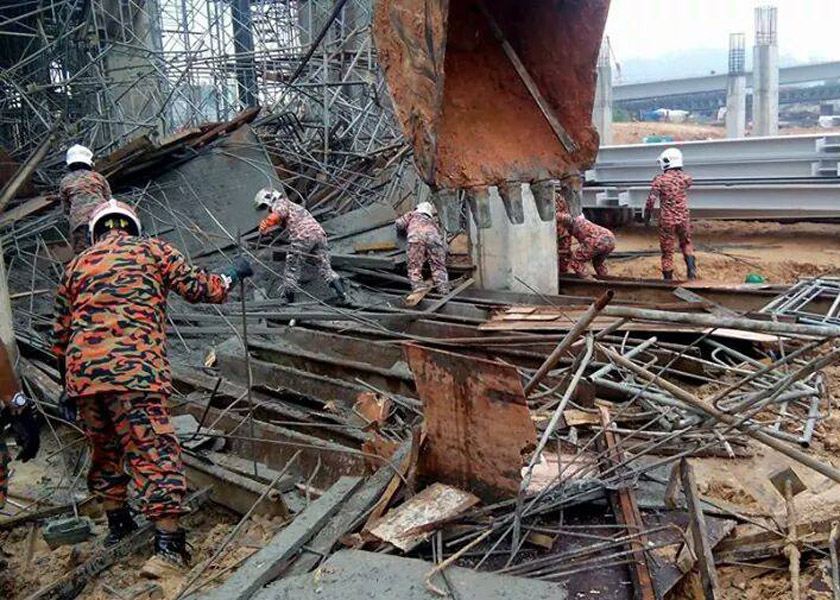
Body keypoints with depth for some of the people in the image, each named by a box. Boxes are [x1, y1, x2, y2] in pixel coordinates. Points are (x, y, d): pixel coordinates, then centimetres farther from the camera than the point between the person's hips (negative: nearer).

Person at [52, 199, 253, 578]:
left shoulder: (76, 265, 22)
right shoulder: (151, 249, 11)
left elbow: (60, 336, 23)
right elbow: (200, 288, 8)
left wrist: (68, 386, 33)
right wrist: (231, 275, 28)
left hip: (82, 375, 5)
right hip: (135, 370, -5)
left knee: (105, 451, 23)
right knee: (153, 452, -5)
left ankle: (118, 527, 37)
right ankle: (169, 545, -9)